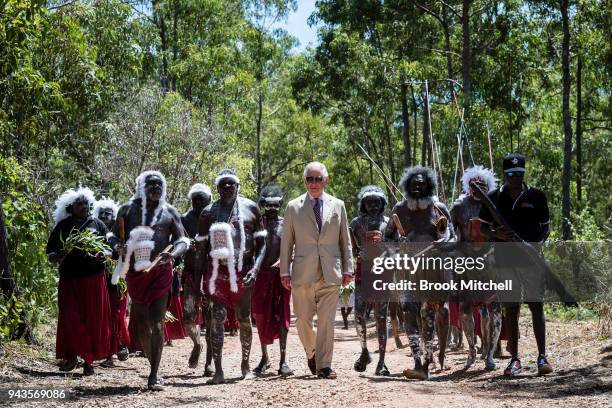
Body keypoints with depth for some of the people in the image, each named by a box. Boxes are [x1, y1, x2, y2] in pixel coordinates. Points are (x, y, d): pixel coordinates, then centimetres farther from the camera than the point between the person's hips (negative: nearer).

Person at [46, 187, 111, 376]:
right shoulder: (62, 227, 7)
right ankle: (71, 355, 5)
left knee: (94, 320, 0)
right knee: (69, 318, -9)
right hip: (69, 280, 0)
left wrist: (100, 256, -15)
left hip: (94, 279, 0)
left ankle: (89, 361, 8)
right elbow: (50, 253, 8)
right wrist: (58, 256, -15)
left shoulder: (97, 225, 8)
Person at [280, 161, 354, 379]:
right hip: (303, 273, 0)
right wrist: (285, 271, 2)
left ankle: (324, 365, -2)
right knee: (303, 320, 5)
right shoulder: (293, 207, 7)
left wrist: (347, 269, 6)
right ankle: (311, 353, 30)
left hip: (330, 273, 0)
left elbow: (345, 241, 12)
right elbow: (286, 242, 7)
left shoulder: (338, 206, 10)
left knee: (326, 320, -6)